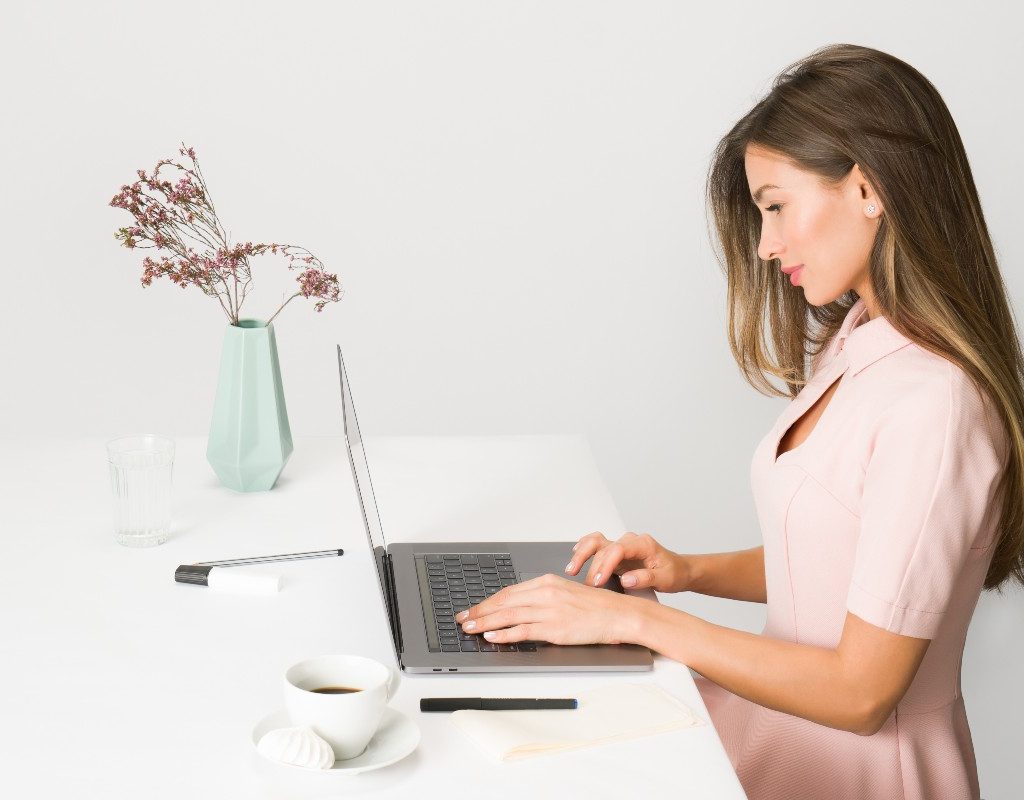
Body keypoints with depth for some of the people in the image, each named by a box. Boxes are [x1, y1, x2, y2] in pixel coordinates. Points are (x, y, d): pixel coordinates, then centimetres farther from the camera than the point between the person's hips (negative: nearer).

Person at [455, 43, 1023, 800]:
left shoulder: (932, 404, -23)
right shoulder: (856, 345, 6)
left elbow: (859, 690, -21)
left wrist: (635, 619, -18)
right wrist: (691, 571, 1)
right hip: (792, 711, 8)